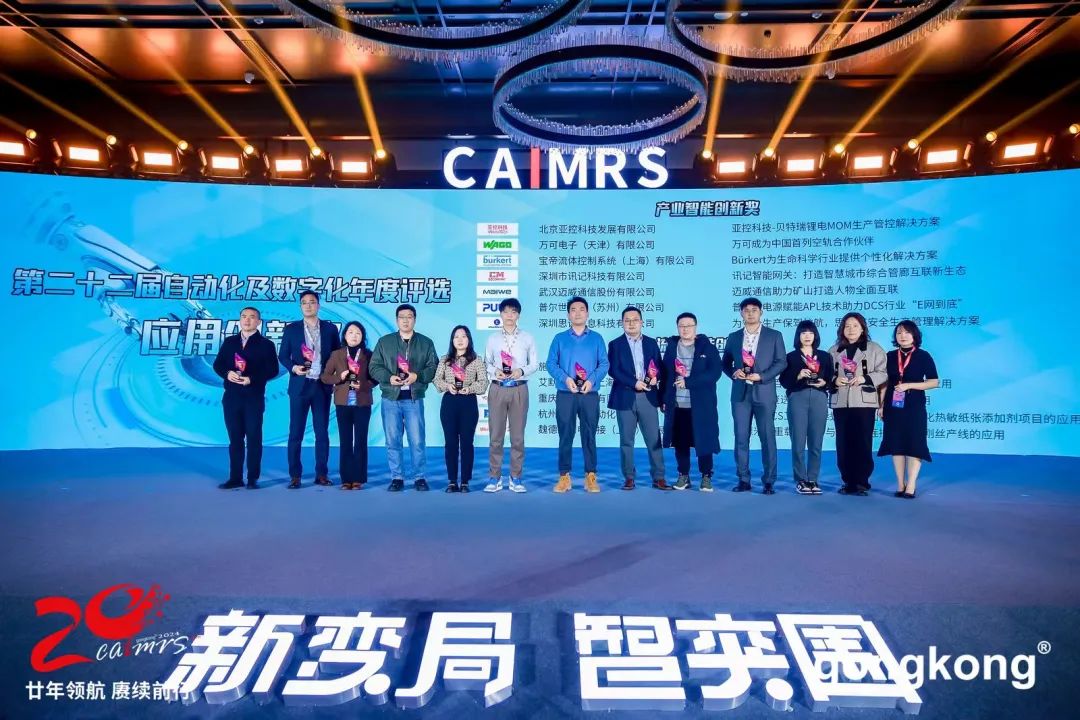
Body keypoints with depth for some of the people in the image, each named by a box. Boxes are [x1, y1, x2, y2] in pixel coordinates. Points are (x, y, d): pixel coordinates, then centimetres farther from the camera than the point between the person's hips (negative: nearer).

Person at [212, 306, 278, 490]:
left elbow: (272, 370, -4)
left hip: (254, 398, -3)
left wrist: (252, 379, -17)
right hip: (231, 397, 3)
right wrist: (227, 373, -11)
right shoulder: (229, 342, 14)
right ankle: (235, 478, 12)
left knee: (254, 438, 0)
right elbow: (217, 364, 10)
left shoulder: (266, 344, 3)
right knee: (235, 438, 7)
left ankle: (253, 478, 6)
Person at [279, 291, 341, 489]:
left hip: (322, 386, 1)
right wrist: (293, 368, -11)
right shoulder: (291, 329, 5)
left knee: (322, 432, 5)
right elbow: (283, 356, 6)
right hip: (300, 386, -1)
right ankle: (295, 476, 8)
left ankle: (322, 474, 13)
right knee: (296, 432, 1)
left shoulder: (330, 329, 6)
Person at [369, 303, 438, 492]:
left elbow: (433, 367, 3)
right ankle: (396, 478, 14)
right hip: (390, 398, 1)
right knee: (392, 441, 4)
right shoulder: (384, 342, 10)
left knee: (417, 441, -1)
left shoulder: (426, 343, 9)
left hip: (414, 399, -1)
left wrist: (417, 376, -14)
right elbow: (374, 366, 5)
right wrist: (389, 377, -12)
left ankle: (419, 478, 9)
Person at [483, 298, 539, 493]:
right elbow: (486, 362, 6)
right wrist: (495, 371, -13)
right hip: (497, 389, 0)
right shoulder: (493, 338, 8)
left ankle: (516, 478, 12)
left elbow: (535, 363, 4)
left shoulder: (527, 338, 6)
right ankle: (494, 478, 10)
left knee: (518, 436, 4)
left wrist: (521, 371, -14)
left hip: (519, 389, 0)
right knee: (495, 435, 2)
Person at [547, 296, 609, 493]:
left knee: (589, 435, 4)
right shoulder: (559, 338, 8)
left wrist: (592, 380, -15)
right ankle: (564, 476, 10)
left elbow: (604, 364, 2)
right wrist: (565, 378, -15)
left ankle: (591, 476, 11)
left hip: (590, 394, 0)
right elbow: (551, 364, 1)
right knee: (565, 435, 2)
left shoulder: (596, 338, 9)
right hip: (565, 394, 0)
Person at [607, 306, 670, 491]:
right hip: (625, 397, -1)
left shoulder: (651, 343, 11)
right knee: (626, 440, 5)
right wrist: (634, 383, -16)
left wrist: (655, 378, -13)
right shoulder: (615, 344, 4)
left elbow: (660, 368, 9)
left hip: (648, 397, 2)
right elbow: (613, 370, -7)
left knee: (654, 439, 1)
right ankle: (629, 478, 13)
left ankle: (658, 478, 7)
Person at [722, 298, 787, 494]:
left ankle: (768, 481, 7)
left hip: (764, 393, -2)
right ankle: (743, 480, 10)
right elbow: (726, 364, 14)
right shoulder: (733, 337, 12)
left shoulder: (774, 336, 4)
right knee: (741, 438, 3)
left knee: (767, 438, 0)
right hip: (740, 393, 2)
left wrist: (761, 376, -13)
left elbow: (781, 362, -1)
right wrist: (734, 373, -8)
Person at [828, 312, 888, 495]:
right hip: (840, 403, 3)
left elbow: (883, 373, -3)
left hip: (864, 402, -3)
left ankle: (862, 482, 4)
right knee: (843, 444, 3)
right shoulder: (834, 350, 13)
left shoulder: (874, 349, 4)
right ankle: (848, 482, 11)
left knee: (863, 443, -4)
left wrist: (865, 378, -16)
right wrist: (834, 381, -7)